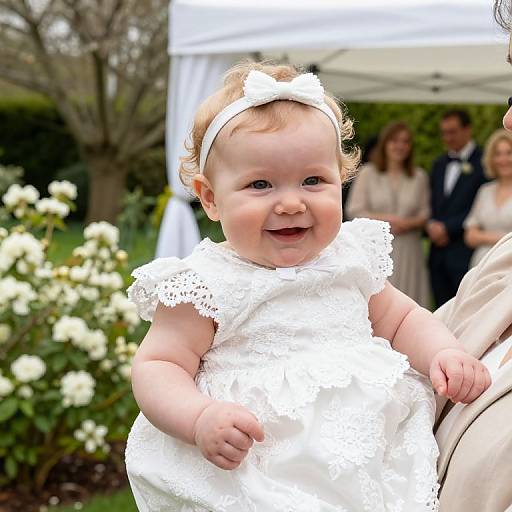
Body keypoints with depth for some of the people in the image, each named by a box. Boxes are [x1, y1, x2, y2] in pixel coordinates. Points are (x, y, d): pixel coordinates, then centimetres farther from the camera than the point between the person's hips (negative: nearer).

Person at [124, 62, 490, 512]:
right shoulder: (207, 286, -6)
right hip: (252, 470, -5)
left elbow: (401, 319, 22)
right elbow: (156, 366, -7)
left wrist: (444, 352, 1)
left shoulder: (353, 260, 9)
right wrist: (201, 418, -27)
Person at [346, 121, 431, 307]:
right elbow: (354, 211, -1)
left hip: (408, 252, 2)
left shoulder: (419, 177, 10)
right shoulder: (367, 173, 4)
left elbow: (425, 214, 9)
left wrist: (409, 223, -12)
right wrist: (385, 219, -12)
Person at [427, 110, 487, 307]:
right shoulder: (439, 164, 18)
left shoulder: (483, 162, -5)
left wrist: (448, 228, -11)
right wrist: (432, 225, 0)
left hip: (466, 253, -6)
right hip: (439, 250, 7)